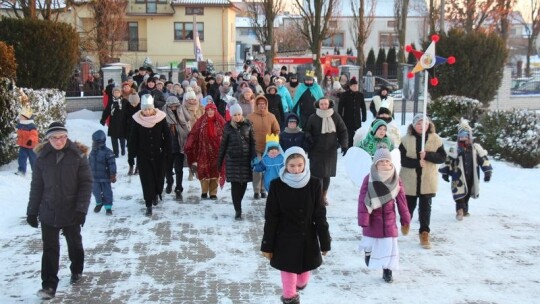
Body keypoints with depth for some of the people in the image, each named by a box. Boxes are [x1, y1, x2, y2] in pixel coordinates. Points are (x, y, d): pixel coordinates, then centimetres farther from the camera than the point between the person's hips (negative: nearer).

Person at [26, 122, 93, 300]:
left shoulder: (78, 155, -9)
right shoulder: (42, 157, -4)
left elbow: (86, 183, -9)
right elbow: (36, 186, 2)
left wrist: (82, 209, -16)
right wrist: (32, 211, 2)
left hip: (71, 212, -1)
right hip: (48, 212, 1)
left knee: (74, 244, 18)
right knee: (50, 249, 1)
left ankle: (76, 271, 40)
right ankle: (49, 285, 6)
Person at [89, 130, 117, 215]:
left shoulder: (107, 152, -15)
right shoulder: (92, 152, 6)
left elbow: (112, 164, -15)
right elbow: (89, 164, 17)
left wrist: (113, 175, -16)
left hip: (105, 177, -6)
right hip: (95, 177, 6)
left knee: (107, 192, 1)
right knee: (96, 191, 15)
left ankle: (108, 207, 10)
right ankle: (99, 203, 39)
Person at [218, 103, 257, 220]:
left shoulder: (248, 125, 0)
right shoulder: (228, 126, 2)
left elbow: (252, 142, 3)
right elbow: (223, 144, 7)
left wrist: (254, 157, -6)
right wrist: (220, 160, 8)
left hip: (245, 158, 1)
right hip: (232, 159, -1)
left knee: (243, 183, 6)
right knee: (235, 184, -4)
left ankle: (238, 204, 29)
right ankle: (238, 210, -1)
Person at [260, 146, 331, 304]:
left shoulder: (314, 184, -8)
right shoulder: (277, 185, -12)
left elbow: (320, 215, -2)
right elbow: (271, 218, -6)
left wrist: (325, 242, 1)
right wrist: (267, 245, -3)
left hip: (307, 238, 2)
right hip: (285, 239, -1)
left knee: (304, 270, 15)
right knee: (288, 271, 8)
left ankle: (301, 283, 48)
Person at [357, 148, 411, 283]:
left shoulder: (395, 179, -4)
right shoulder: (369, 179, -13)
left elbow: (401, 201, 0)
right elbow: (363, 200, -14)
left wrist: (405, 220, 1)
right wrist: (363, 220, -19)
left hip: (389, 218, 2)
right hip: (373, 217, -2)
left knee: (389, 245, 1)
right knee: (371, 240, 14)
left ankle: (387, 271, 14)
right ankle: (368, 252, 48)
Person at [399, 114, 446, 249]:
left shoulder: (435, 139, -1)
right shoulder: (406, 139, -5)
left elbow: (442, 157, -4)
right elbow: (402, 159, -10)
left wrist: (427, 155, -20)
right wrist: (417, 162, -23)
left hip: (427, 180, 0)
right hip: (409, 180, 0)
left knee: (425, 207, 2)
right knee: (409, 205, 14)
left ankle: (424, 233, 7)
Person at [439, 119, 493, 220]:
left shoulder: (476, 148, 0)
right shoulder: (454, 149, -3)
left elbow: (484, 159, 0)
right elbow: (448, 160, 2)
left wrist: (487, 172, -6)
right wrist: (445, 173, 2)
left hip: (471, 177, 3)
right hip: (459, 177, -3)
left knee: (467, 194, 15)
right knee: (460, 193, -15)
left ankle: (464, 210, 30)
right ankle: (460, 209, -14)